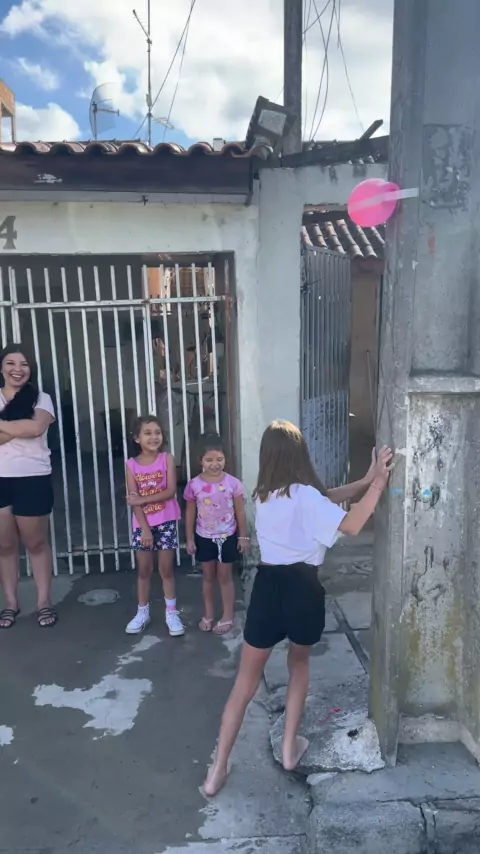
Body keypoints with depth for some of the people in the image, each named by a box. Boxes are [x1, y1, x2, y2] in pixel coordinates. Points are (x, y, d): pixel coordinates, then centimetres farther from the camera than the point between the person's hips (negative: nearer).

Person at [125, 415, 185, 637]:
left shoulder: (167, 459, -5)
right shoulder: (131, 464, -3)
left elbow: (171, 491, -14)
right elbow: (133, 500, -8)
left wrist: (143, 499, -19)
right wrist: (145, 528, -14)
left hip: (166, 522, -1)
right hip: (143, 524, 1)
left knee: (166, 570, 7)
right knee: (144, 570, 12)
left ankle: (171, 613, 19)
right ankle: (142, 612, 27)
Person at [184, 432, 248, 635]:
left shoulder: (233, 483, -12)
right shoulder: (194, 485, -10)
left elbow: (240, 512, -4)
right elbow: (190, 514, -1)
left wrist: (243, 536, -2)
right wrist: (189, 539, 1)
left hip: (228, 537, -1)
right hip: (204, 538, 1)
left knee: (225, 577, 10)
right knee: (208, 577, 16)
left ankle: (228, 617, 24)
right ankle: (208, 614, 32)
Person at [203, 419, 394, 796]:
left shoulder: (265, 494, 7)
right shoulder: (303, 495, -13)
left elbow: (325, 499, 10)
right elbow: (351, 525, -22)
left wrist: (365, 481, 2)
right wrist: (378, 483, -15)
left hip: (268, 587, 4)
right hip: (303, 589, -4)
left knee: (246, 681, 16)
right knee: (299, 662, 27)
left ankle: (218, 770, 22)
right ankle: (290, 749, 35)